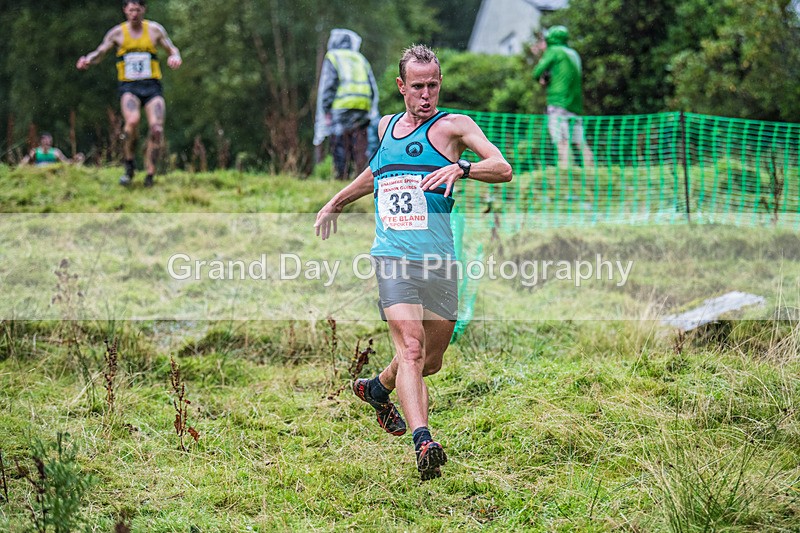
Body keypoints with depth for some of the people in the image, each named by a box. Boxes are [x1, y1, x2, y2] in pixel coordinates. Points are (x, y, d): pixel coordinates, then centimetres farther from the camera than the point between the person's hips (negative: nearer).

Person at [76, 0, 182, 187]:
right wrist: (87, 59, -13)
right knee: (132, 121, -30)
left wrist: (175, 57, -12)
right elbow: (99, 54, 10)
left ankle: (149, 177, -4)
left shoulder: (155, 29, 7)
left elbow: (172, 49, 13)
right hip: (128, 87, -1)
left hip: (152, 87, 1)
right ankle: (129, 168, -12)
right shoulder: (117, 32, 6)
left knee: (156, 129, -16)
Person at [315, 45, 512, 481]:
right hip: (393, 257, 1)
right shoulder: (387, 126, 13)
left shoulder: (452, 126, -1)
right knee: (410, 349, -18)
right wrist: (337, 202, 44)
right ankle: (422, 441, -28)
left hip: (439, 262, -1)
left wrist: (460, 168, -32)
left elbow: (503, 169, -15)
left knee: (431, 360, 12)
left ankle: (378, 389, 42)